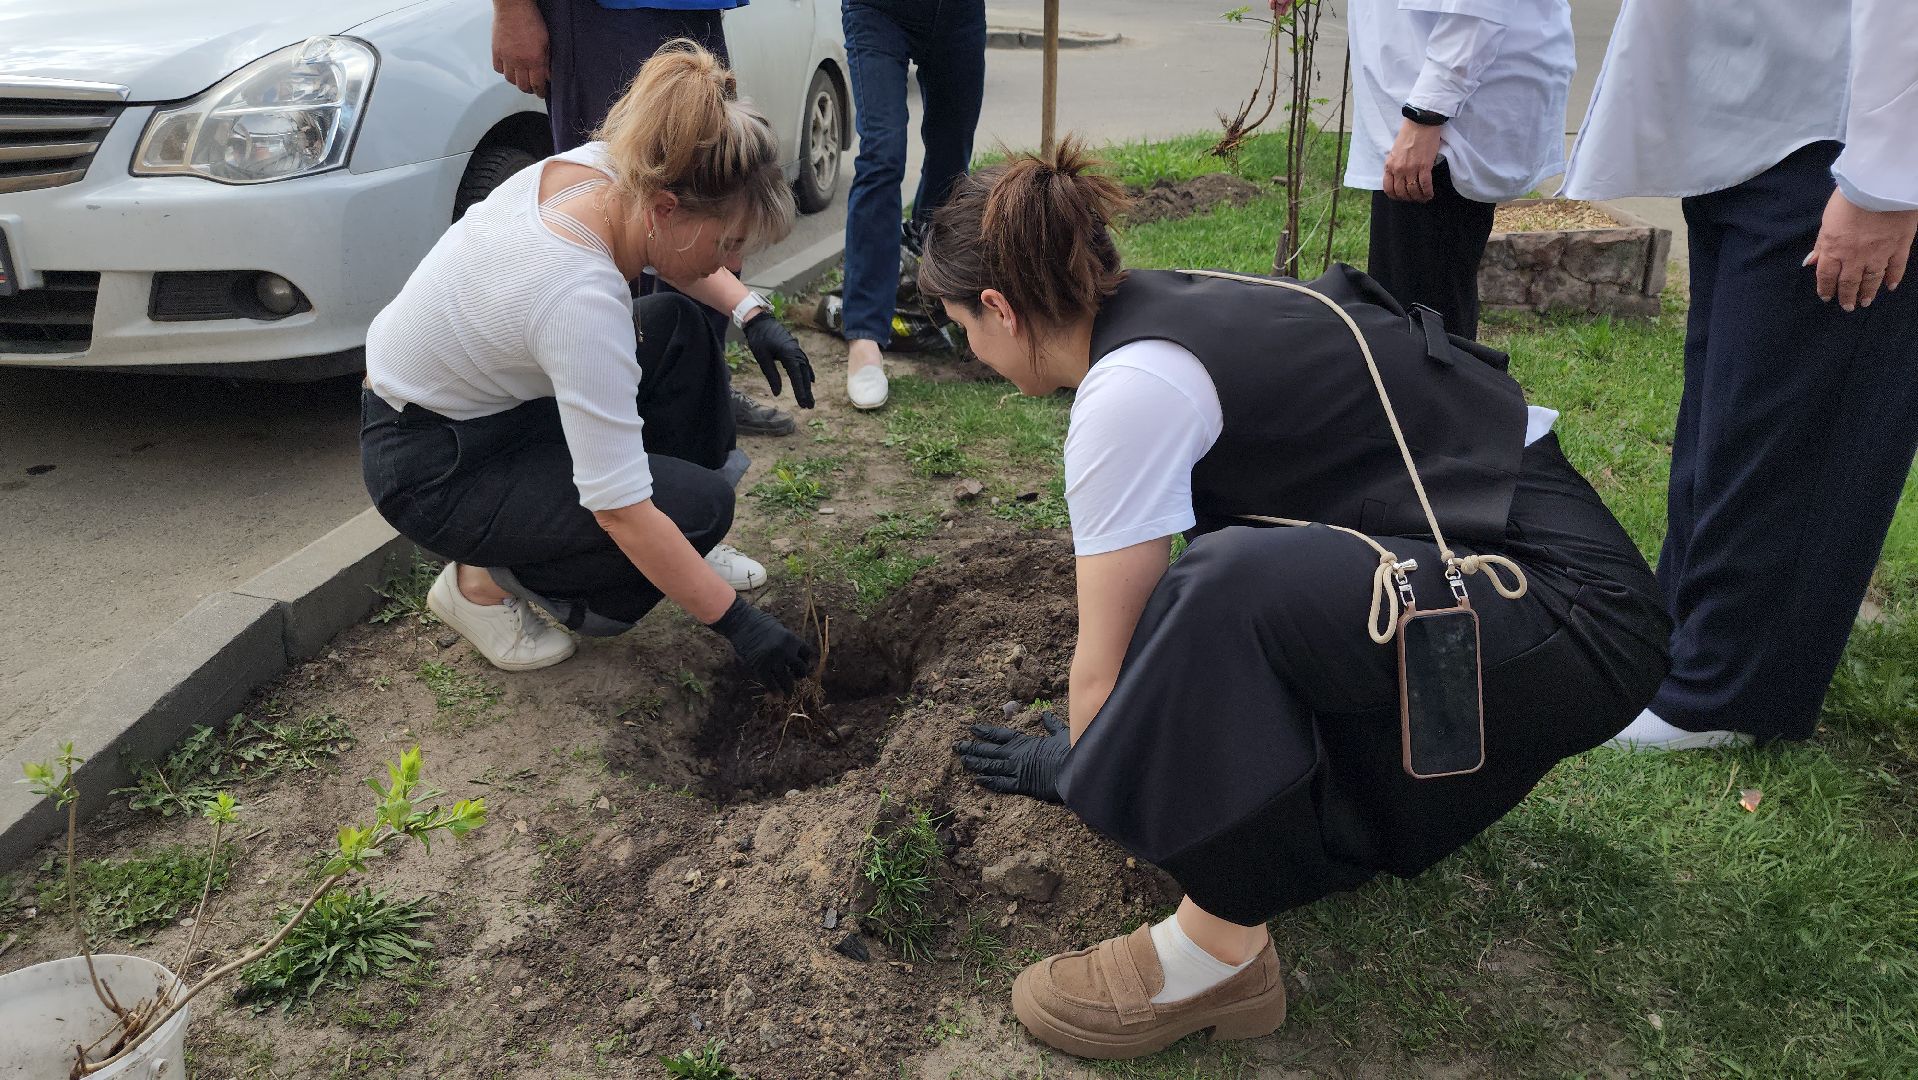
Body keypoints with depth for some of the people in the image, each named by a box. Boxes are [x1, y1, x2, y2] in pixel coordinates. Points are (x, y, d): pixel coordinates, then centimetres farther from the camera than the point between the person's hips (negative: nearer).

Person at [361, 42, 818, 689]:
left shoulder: (598, 168, -14)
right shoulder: (580, 298, -37)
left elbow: (682, 261, 11)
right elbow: (621, 511, -34)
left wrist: (754, 315, -4)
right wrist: (737, 622, -27)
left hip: (481, 389, 9)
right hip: (432, 470, -9)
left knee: (682, 328, 3)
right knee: (699, 506, -15)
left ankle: (681, 554, 15)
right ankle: (487, 580, 3)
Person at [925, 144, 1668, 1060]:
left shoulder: (1128, 390, -19)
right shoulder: (1169, 303, 8)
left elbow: (1105, 661, -8)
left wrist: (1072, 766, 11)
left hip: (1573, 621, -9)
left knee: (1232, 594, -30)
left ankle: (1222, 949, -12)